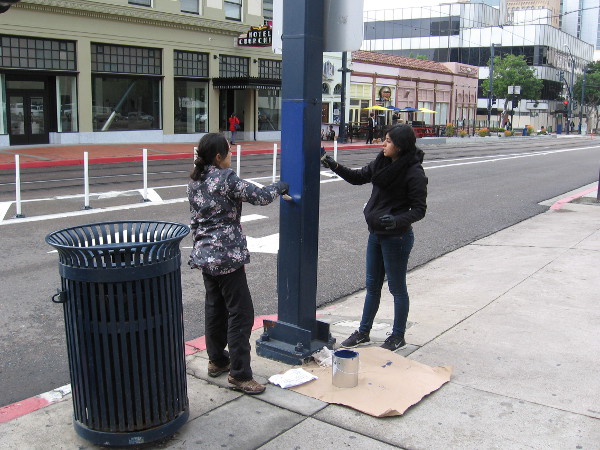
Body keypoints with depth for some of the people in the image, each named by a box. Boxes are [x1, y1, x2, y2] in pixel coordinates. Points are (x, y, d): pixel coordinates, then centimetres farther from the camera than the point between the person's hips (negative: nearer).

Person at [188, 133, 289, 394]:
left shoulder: (195, 181, 9)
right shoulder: (226, 179, -15)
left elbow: (196, 220, 13)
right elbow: (259, 196, -16)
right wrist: (282, 186, 2)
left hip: (203, 255, 9)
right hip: (227, 257, -9)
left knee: (215, 308, 19)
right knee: (241, 313, -3)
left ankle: (216, 360, 32)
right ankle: (239, 374, 0)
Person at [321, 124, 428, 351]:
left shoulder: (414, 173, -17)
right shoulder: (382, 163, 3)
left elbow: (419, 210, -16)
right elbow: (358, 177, 15)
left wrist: (397, 220, -33)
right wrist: (335, 166, 1)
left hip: (396, 237, -7)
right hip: (375, 234, 8)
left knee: (397, 288, 8)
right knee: (372, 286, 18)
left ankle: (398, 336, 25)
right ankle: (363, 332, 31)